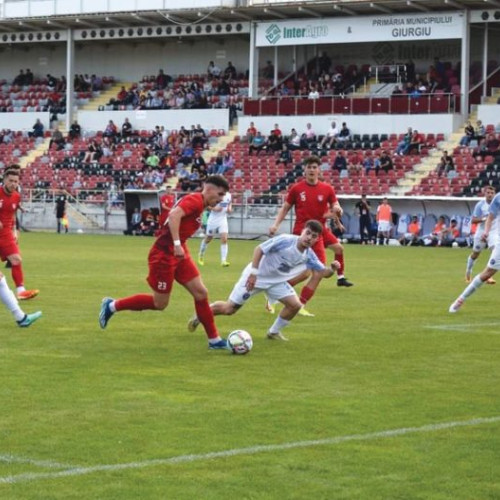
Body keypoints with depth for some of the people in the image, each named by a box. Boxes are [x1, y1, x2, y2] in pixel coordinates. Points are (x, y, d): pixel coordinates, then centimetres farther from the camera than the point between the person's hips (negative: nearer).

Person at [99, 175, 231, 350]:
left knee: (201, 293, 3)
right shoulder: (195, 200, -16)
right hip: (164, 255, -10)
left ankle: (214, 340, 9)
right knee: (160, 304, 1)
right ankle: (112, 306, 16)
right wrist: (177, 244, -36)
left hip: (178, 255, 10)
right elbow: (174, 215, -31)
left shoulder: (199, 204, 13)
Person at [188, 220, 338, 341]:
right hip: (256, 276, -6)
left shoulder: (309, 256, -9)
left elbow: (323, 273, -2)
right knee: (228, 309, -4)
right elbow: (259, 249, -22)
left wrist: (332, 269, -25)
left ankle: (274, 332, 11)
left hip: (276, 281, 6)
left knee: (295, 305, -11)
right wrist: (254, 272, -28)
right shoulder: (285, 241, -27)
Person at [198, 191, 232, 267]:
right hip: (213, 220, -3)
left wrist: (229, 209, -3)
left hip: (223, 220, 3)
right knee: (208, 239, 13)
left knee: (224, 239, -13)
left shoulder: (228, 195, 3)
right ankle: (201, 255, 38)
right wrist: (214, 208, -26)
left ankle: (223, 260, -14)